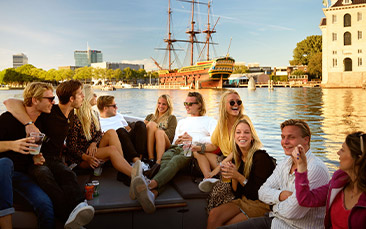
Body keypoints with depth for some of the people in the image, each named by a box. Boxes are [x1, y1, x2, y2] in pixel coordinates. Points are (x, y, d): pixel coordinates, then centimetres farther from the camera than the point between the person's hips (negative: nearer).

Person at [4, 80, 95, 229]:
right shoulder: (47, 112, -6)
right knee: (45, 175, -40)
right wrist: (29, 123, -31)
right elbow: (9, 102, -15)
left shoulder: (70, 114, 17)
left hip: (54, 159, 5)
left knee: (68, 174, -32)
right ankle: (70, 214, -63)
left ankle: (78, 207, -63)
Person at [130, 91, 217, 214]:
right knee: (165, 160, -36)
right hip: (176, 148, 4)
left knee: (176, 160, -40)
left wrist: (193, 139, -2)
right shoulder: (182, 122, 42)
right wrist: (176, 142, 11)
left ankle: (150, 185, -68)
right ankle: (153, 193, -66)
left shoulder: (209, 120, 25)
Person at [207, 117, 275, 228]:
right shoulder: (238, 158, 6)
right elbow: (237, 193, 8)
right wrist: (233, 177, -11)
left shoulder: (260, 157, -15)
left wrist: (238, 176, -22)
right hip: (243, 201, 6)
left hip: (261, 205, -6)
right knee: (213, 214, -18)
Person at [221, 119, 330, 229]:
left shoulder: (316, 169, -21)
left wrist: (275, 204, -4)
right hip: (273, 219, 8)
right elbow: (262, 192, 6)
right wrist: (280, 195, -15)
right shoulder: (285, 163, 9)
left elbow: (292, 212, -25)